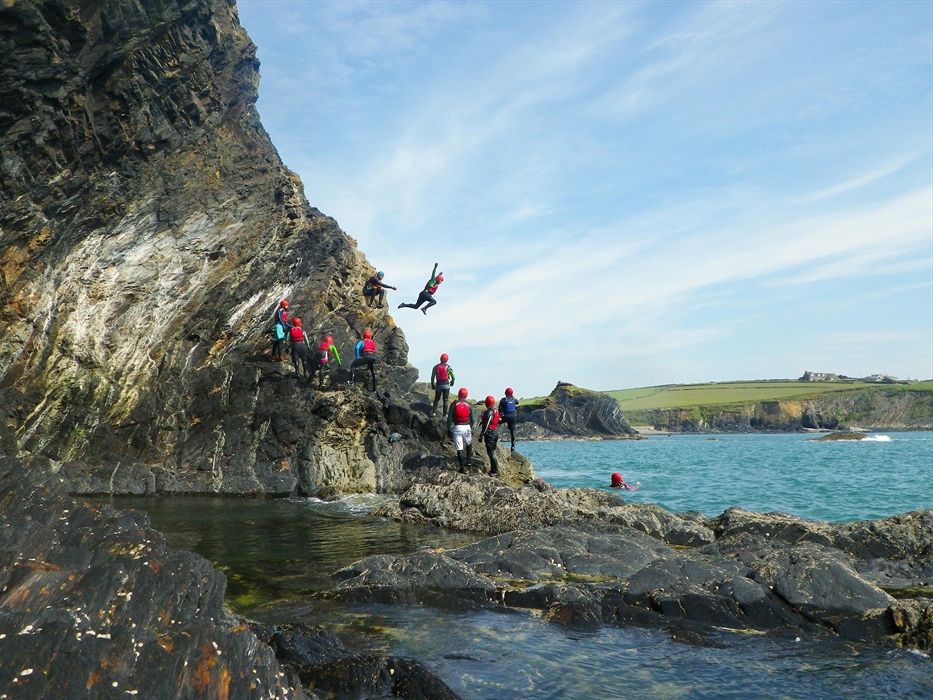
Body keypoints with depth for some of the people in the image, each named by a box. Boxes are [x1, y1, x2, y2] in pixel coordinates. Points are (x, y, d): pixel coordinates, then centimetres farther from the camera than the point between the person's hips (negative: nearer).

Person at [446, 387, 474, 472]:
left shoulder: (454, 404, -4)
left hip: (457, 427, -2)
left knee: (459, 448, 1)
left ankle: (462, 467, -1)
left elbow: (449, 418, -5)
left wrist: (449, 429, 3)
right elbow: (472, 419, 7)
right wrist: (471, 428, 22)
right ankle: (469, 459, 29)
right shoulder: (469, 405, 3)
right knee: (469, 443, 30)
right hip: (467, 427, 2)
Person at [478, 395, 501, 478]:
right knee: (492, 453, 17)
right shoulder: (496, 411, 11)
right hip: (495, 433, 10)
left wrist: (481, 435, -19)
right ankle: (493, 470, 23)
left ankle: (495, 471, -5)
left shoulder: (489, 413, -17)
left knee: (491, 453, -6)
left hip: (489, 434, -10)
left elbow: (486, 425, -21)